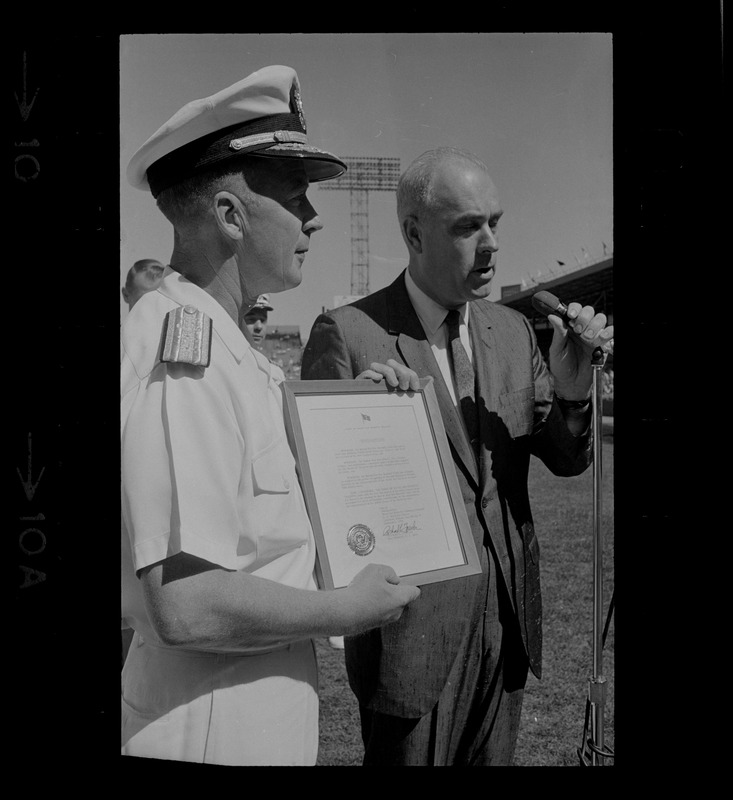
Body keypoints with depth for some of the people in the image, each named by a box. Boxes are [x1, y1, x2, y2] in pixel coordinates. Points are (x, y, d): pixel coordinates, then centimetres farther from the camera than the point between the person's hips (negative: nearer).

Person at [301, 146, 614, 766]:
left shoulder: (513, 331, 5)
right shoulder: (347, 333, -12)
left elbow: (567, 459, 7)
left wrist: (572, 385, -14)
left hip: (507, 616, 6)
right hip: (409, 622, -5)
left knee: (493, 759, 20)